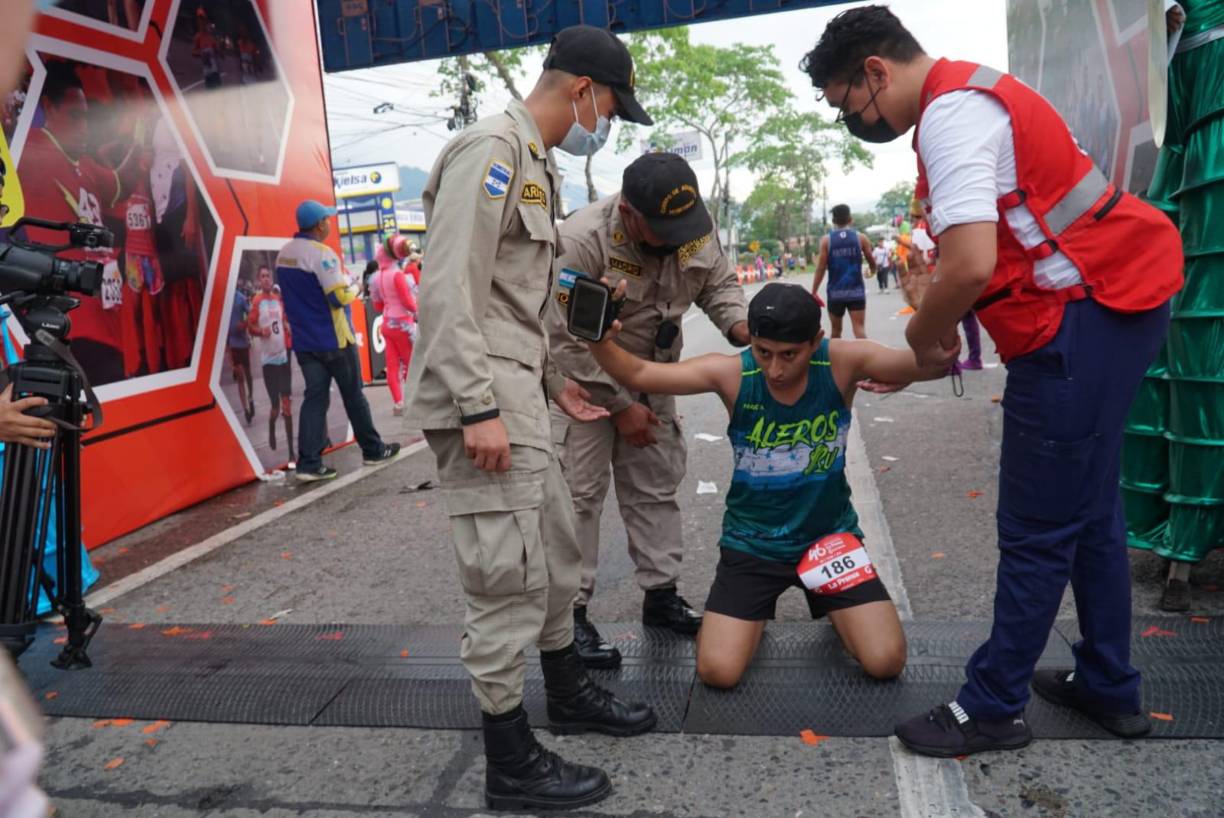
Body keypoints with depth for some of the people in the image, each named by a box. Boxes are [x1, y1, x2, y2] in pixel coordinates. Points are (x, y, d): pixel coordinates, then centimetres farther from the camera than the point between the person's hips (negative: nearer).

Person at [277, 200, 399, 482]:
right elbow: (340, 297, -22)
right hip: (334, 340, -7)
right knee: (353, 395, 7)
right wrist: (354, 289, -3)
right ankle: (372, 450, 20)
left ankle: (308, 464, -1)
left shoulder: (283, 254, 9)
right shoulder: (321, 253, -17)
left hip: (304, 340, 7)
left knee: (315, 397, 5)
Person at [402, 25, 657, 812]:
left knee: (557, 547, 18)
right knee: (510, 578, -4)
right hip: (483, 398, -10)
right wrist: (479, 407, -25)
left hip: (515, 392, 10)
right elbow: (450, 290, -21)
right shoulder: (491, 149, -11)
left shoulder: (537, 164, 20)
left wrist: (554, 379, 21)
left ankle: (569, 691, 37)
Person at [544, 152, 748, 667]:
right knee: (577, 494, -6)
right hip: (581, 380, -6)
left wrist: (739, 325, -18)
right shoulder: (582, 240, -29)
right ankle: (571, 613, 4)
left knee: (656, 488, 10)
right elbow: (568, 341, -25)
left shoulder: (697, 228, -12)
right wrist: (617, 406, -20)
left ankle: (661, 595, 23)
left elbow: (719, 284, 5)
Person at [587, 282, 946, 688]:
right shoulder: (731, 373, -17)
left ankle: (832, 608, 25)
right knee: (718, 671, -10)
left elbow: (935, 363, -21)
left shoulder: (843, 363, -16)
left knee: (886, 661, -8)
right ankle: (755, 612, 24)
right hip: (752, 541, 0)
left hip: (830, 534, 1)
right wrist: (599, 340, -39)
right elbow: (638, 374, -18)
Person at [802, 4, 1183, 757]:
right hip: (1115, 298, 11)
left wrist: (922, 335, -10)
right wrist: (940, 330, 15)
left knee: (1038, 530, -2)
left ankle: (993, 709, 12)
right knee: (1088, 511, 17)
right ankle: (1109, 687, 31)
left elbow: (970, 265, -28)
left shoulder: (951, 111, -16)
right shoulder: (968, 95, 17)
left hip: (1085, 312, -11)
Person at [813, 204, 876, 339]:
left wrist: (813, 292, 1)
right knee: (859, 329, -7)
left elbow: (821, 269, -6)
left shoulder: (826, 240, -2)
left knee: (836, 331, 15)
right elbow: (872, 262, 13)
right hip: (856, 291, 0)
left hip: (835, 292, 0)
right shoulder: (860, 238, 2)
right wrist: (873, 270, 37)